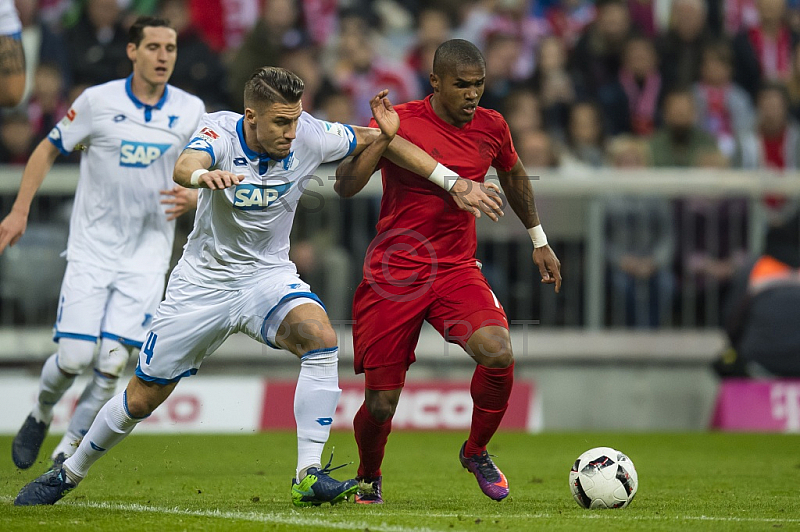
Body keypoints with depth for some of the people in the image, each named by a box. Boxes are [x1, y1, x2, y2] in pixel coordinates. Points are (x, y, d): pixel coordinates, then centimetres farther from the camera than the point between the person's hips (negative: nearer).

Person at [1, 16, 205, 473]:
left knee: (113, 362, -10)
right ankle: (41, 414, 24)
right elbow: (49, 150, 7)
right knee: (75, 357, -9)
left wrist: (192, 197, -13)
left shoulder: (190, 110, 0)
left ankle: (69, 451, 9)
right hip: (92, 248, -1)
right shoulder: (99, 101, -5)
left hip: (148, 251, 1)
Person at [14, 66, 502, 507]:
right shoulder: (220, 131, -21)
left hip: (269, 275, 1)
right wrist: (202, 175, -68)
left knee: (320, 336, -31)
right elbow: (184, 167, -43)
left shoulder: (309, 136, -14)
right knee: (142, 398, 5)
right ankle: (68, 474, 30)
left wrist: (454, 182, -13)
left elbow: (378, 140, -2)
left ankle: (310, 476, -30)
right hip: (204, 279, -1)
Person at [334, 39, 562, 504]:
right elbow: (345, 186, -19)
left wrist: (539, 240, 28)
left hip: (457, 272, 3)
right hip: (393, 273, -3)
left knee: (498, 354, -26)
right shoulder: (400, 123, -12)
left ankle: (476, 452, 2)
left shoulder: (491, 128, 2)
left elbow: (514, 175, 24)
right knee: (381, 404, -4)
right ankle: (369, 478, 31)